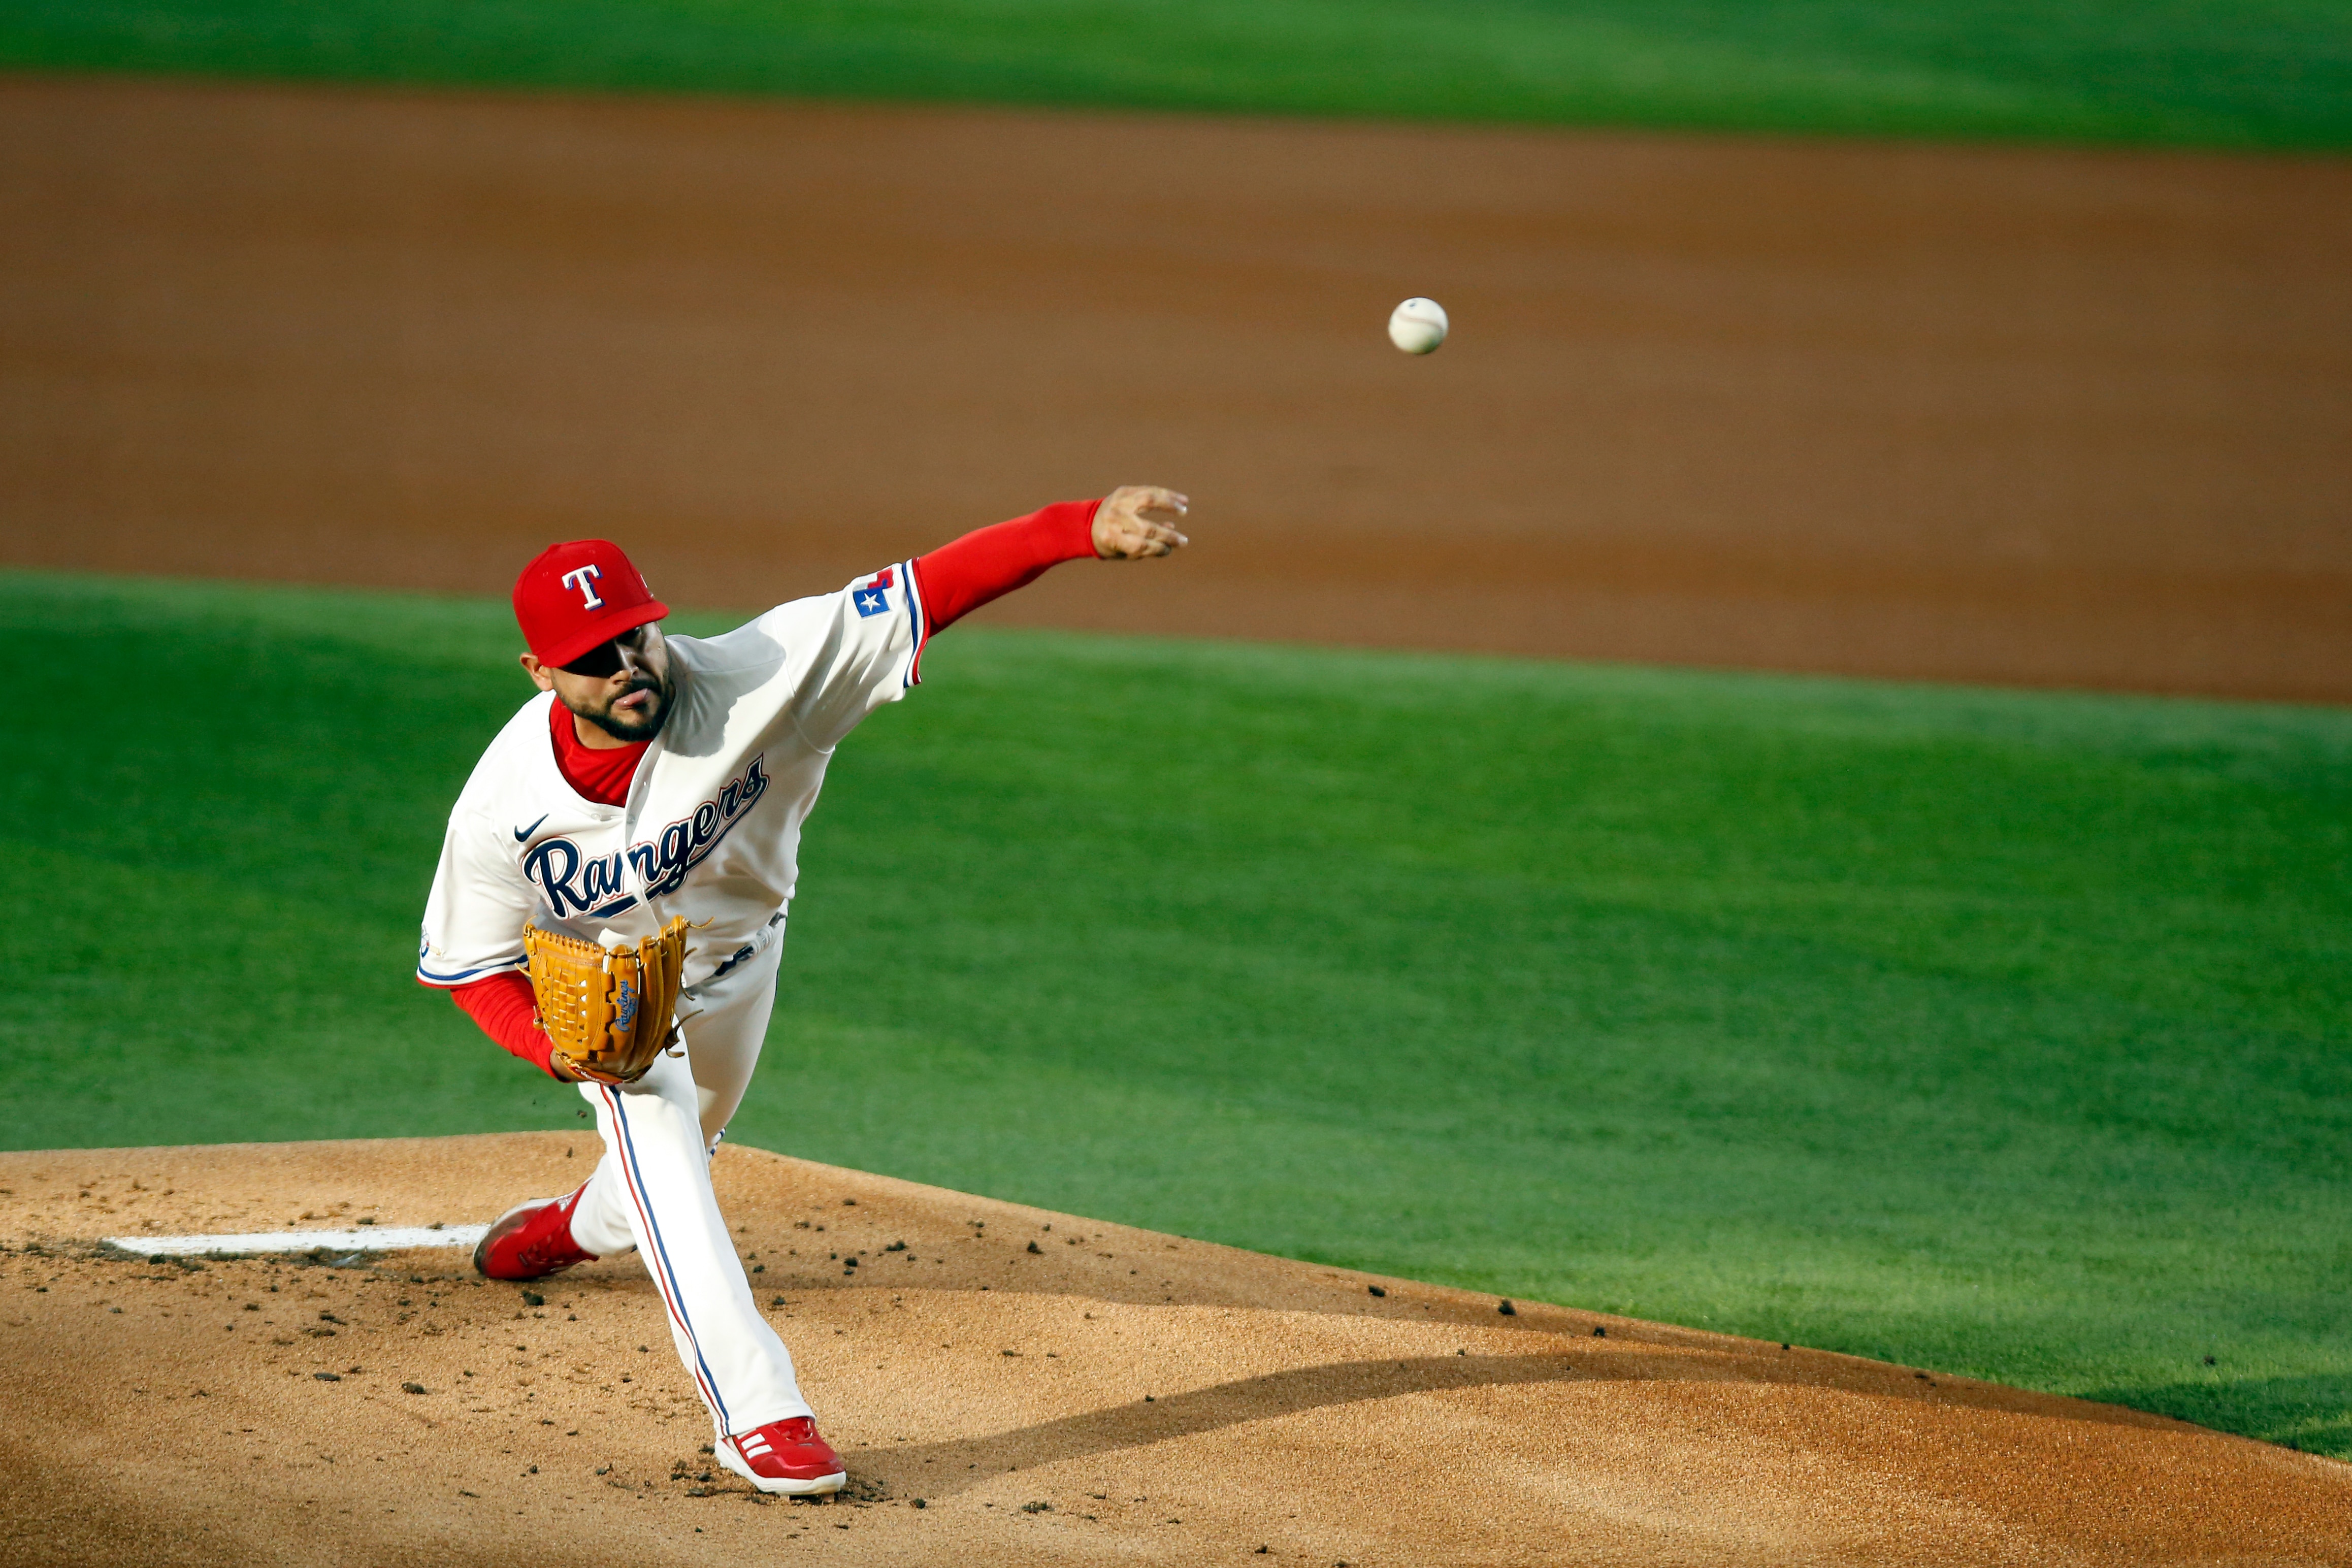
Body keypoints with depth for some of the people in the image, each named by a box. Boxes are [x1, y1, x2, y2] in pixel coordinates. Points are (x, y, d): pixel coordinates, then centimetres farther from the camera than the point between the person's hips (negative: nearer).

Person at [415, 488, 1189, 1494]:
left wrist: (1083, 529, -57)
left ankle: (580, 1225, 62)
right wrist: (550, 1040, -40)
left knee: (685, 1137, 27)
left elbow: (924, 593, -46)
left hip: (740, 956, 3)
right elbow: (467, 961, -19)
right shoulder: (503, 807, -35)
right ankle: (759, 1414, -18)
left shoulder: (745, 680, -40)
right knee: (663, 1165, -22)